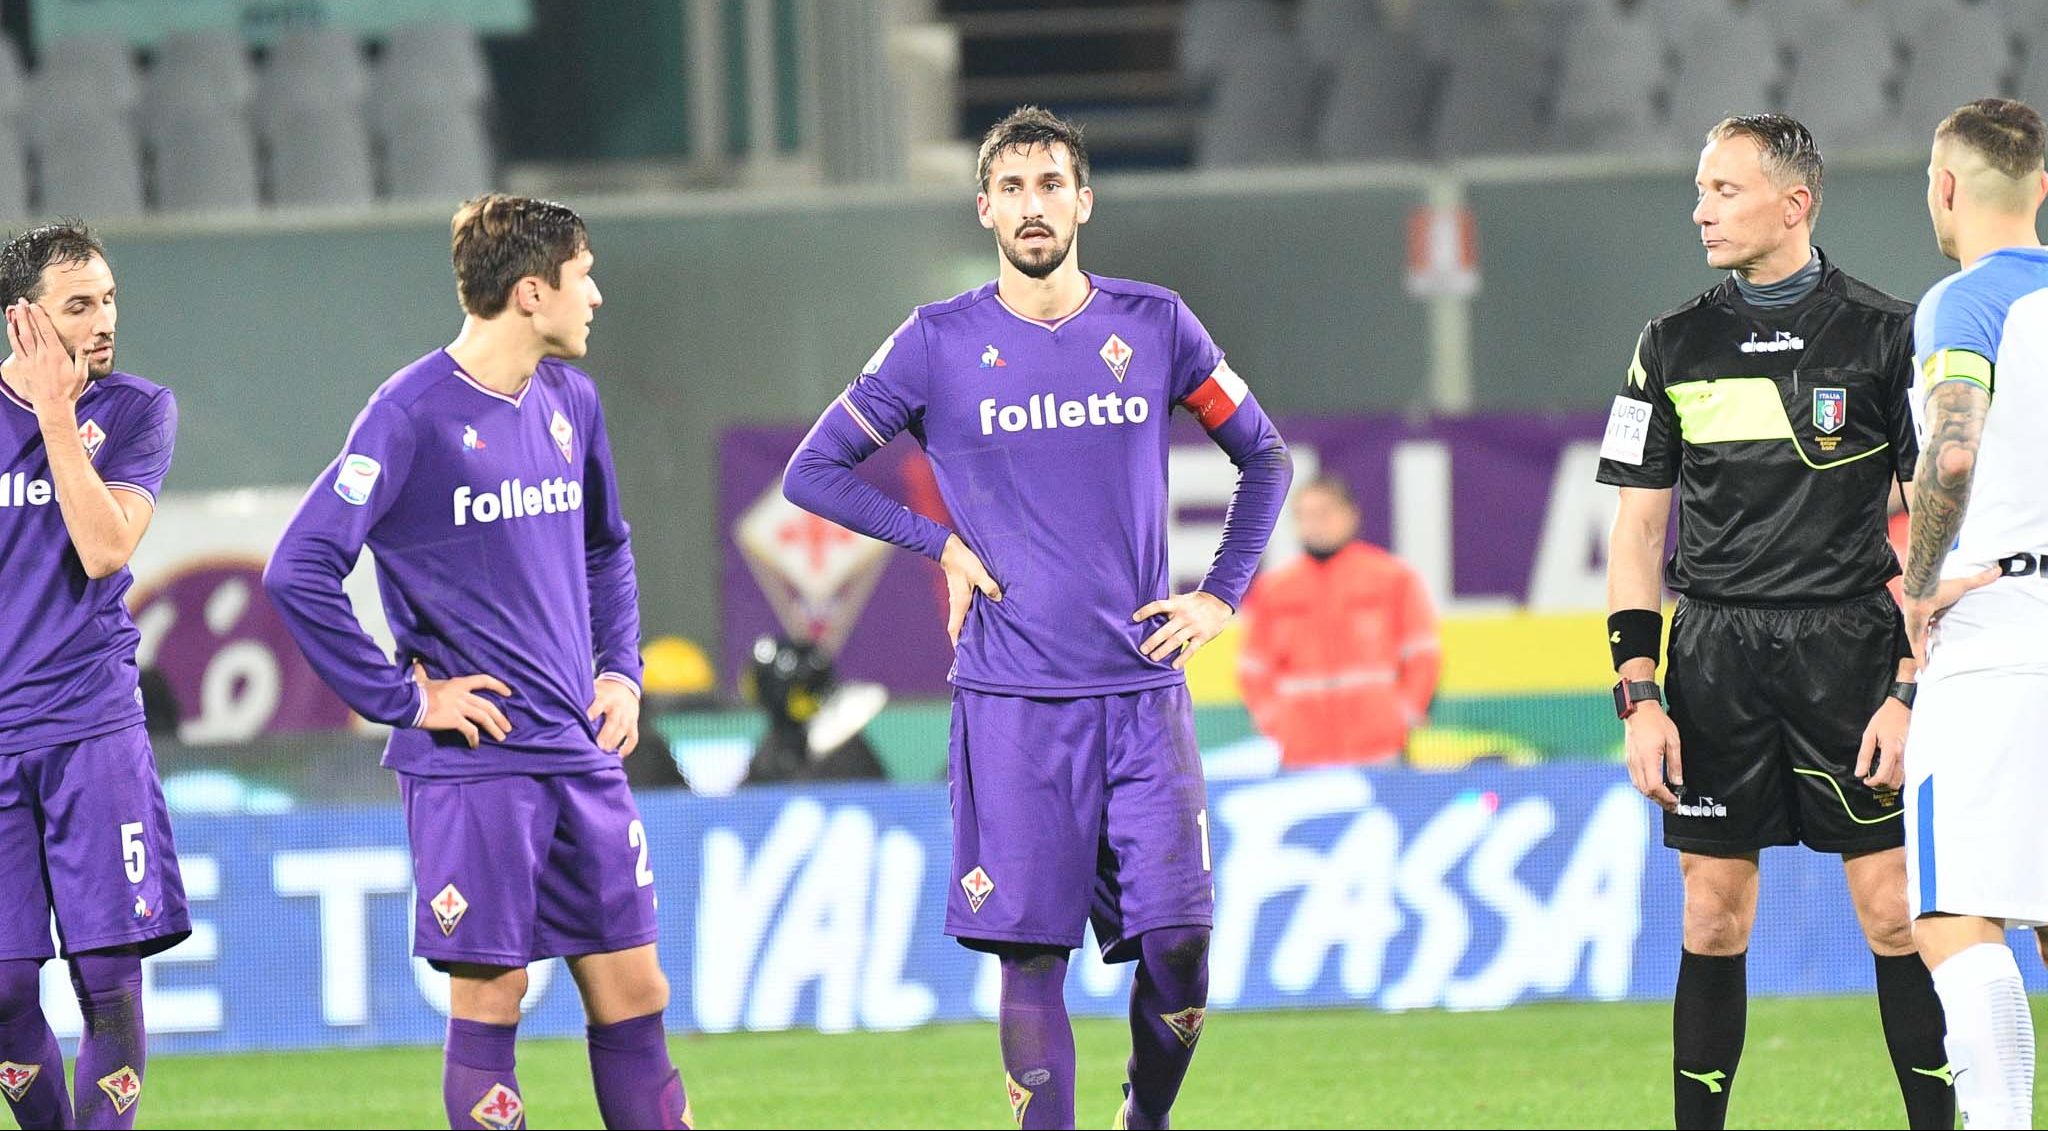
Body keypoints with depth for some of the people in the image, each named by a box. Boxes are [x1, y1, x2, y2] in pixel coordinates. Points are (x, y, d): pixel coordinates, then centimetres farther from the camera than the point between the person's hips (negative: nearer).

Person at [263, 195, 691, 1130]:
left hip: (583, 755, 6)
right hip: (472, 764, -6)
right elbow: (299, 572, -17)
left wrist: (620, 669, 14)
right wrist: (403, 697, -14)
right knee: (489, 998, -3)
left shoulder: (571, 401, 10)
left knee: (632, 991, 6)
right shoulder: (413, 414, -12)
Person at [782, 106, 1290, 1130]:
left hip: (1141, 690, 1)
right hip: (1011, 700, -1)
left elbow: (1262, 457, 19)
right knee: (1031, 953, -3)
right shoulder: (939, 344, 2)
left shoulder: (1154, 326, 7)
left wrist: (1223, 595, 9)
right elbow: (813, 471, 8)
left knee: (1178, 946, -5)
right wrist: (941, 544, -1)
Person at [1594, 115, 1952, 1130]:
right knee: (1712, 920, 2)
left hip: (1852, 652, -3)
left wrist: (1912, 689, -8)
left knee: (1894, 912, -5)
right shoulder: (1675, 345, 10)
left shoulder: (1886, 336, 1)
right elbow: (1637, 528, 10)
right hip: (1714, 660, 3)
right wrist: (1638, 695, 0)